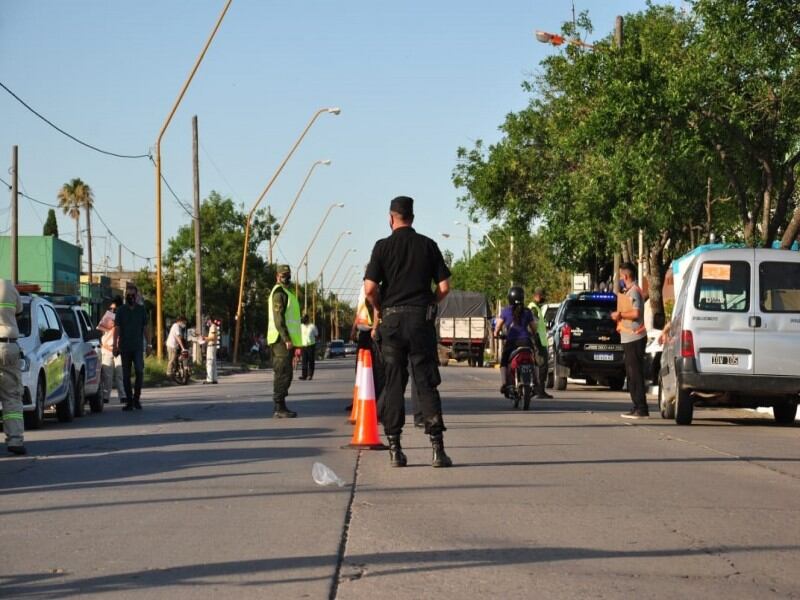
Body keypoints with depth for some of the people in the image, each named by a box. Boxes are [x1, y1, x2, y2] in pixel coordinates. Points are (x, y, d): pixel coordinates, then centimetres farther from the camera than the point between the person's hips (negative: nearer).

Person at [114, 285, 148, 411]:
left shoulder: (141, 309, 8)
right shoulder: (121, 310, 5)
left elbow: (145, 328, 12)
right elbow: (117, 328, 2)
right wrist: (115, 345, -6)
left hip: (138, 347, 0)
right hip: (125, 347, 0)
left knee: (139, 371, -14)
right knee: (126, 375, 2)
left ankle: (136, 398, -3)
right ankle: (129, 401, 8)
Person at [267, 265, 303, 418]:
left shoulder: (286, 292, 22)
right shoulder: (279, 293, -10)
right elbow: (278, 318, -19)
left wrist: (291, 339, 22)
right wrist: (287, 339, -24)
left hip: (285, 340, 11)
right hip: (282, 340, -11)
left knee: (282, 374, 13)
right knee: (283, 374, -12)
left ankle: (280, 407, 17)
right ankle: (279, 408, -14)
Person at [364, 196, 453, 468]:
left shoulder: (383, 246, -1)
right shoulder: (428, 245, 5)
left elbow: (370, 288, -9)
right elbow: (444, 287, 2)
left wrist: (378, 310, 8)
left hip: (392, 320, -1)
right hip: (422, 319, 1)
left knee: (393, 384, 5)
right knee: (426, 383, 2)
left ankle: (395, 449, 3)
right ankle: (437, 447, -5)